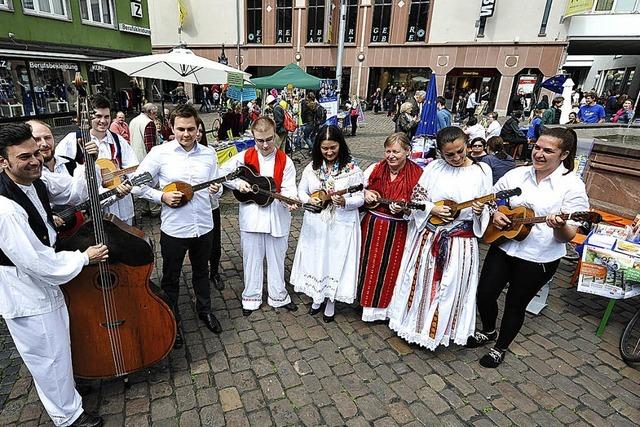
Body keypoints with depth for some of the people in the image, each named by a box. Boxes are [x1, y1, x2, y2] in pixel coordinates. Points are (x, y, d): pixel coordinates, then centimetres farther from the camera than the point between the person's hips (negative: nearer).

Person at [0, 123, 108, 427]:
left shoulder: (34, 183, -7)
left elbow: (76, 193, 8)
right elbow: (37, 262, -30)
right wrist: (84, 258, -16)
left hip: (43, 284, 9)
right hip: (26, 299, -9)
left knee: (58, 350, 29)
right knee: (51, 358, 12)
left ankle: (64, 391, 55)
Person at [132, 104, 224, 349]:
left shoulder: (209, 154, 0)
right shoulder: (160, 153, -9)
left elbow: (216, 186, 7)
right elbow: (138, 184, -5)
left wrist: (217, 190, -15)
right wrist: (162, 197, -17)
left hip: (204, 226, 3)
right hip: (173, 228, -2)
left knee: (201, 272, 22)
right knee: (171, 278, 14)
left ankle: (205, 310, 44)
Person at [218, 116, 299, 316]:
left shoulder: (285, 161, -2)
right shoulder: (244, 157, -2)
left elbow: (288, 188, -9)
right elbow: (221, 173, 5)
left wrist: (290, 201, -30)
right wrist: (238, 183, -11)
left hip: (277, 216, 0)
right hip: (251, 216, 0)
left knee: (277, 258, 14)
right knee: (252, 258, 13)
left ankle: (278, 296, 33)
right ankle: (251, 298, 31)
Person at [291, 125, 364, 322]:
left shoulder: (351, 169, -11)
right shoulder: (312, 167, 0)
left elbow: (360, 198, -10)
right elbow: (301, 190, 8)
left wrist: (345, 202, -29)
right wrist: (309, 199, -14)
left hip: (341, 226, -3)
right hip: (315, 224, 4)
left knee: (336, 261, 7)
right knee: (315, 259, 14)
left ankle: (331, 301, 30)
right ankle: (317, 297, 37)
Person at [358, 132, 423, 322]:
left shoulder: (418, 175, -12)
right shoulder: (374, 169, -1)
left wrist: (404, 209, -27)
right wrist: (365, 193, -10)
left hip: (399, 230, -3)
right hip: (373, 226, 3)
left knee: (392, 268, 12)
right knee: (371, 265, 16)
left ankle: (387, 307, 35)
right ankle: (368, 301, 39)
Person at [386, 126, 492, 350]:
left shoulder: (482, 170, -2)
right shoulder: (434, 167, 0)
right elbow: (416, 197, 2)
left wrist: (480, 211, -19)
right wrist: (433, 209, -14)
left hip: (460, 241, -1)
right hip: (427, 236, 2)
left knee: (450, 287, 10)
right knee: (422, 281, 13)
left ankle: (442, 329, 33)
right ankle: (417, 322, 35)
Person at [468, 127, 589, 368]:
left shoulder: (572, 186, -11)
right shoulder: (516, 174, 1)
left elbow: (569, 236, -11)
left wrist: (560, 227, -33)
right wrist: (493, 214, -7)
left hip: (539, 259, -4)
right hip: (502, 247, 4)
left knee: (516, 304, 11)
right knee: (484, 294, 8)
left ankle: (501, 347, 36)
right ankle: (488, 331, 39)